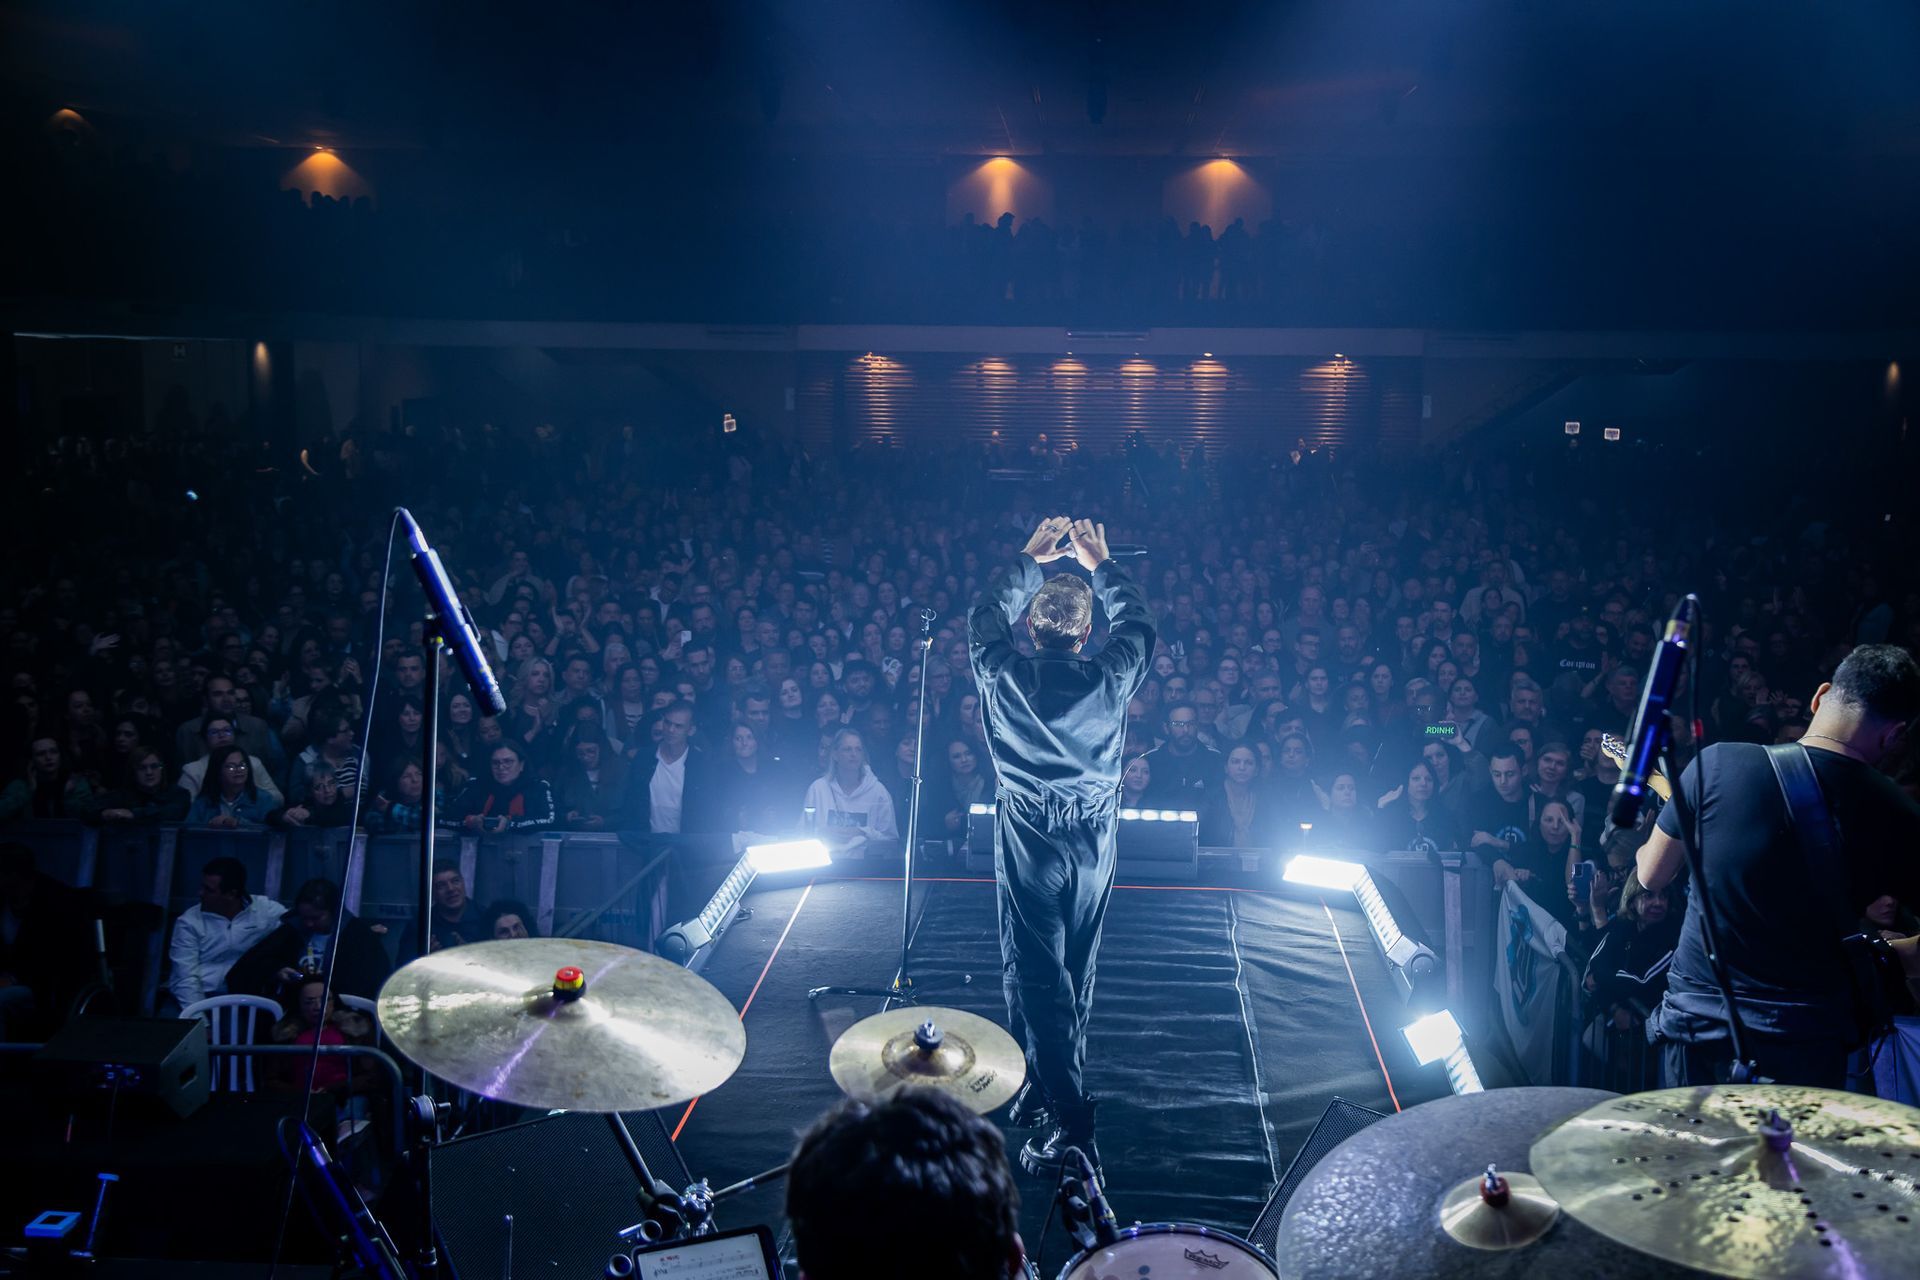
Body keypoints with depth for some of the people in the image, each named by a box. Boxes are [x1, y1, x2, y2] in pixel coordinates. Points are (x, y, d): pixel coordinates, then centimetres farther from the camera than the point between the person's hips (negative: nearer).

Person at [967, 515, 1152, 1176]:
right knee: (1076, 971, 18)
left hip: (1029, 843, -3)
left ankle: (1068, 1116, -1)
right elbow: (1139, 622, 11)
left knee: (1036, 975, 2)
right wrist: (1101, 564, 21)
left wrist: (1029, 560, 19)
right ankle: (1052, 1082, 36)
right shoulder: (1111, 679, -10)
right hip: (1094, 844, 3)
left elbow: (983, 618, 10)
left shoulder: (1004, 676, -12)